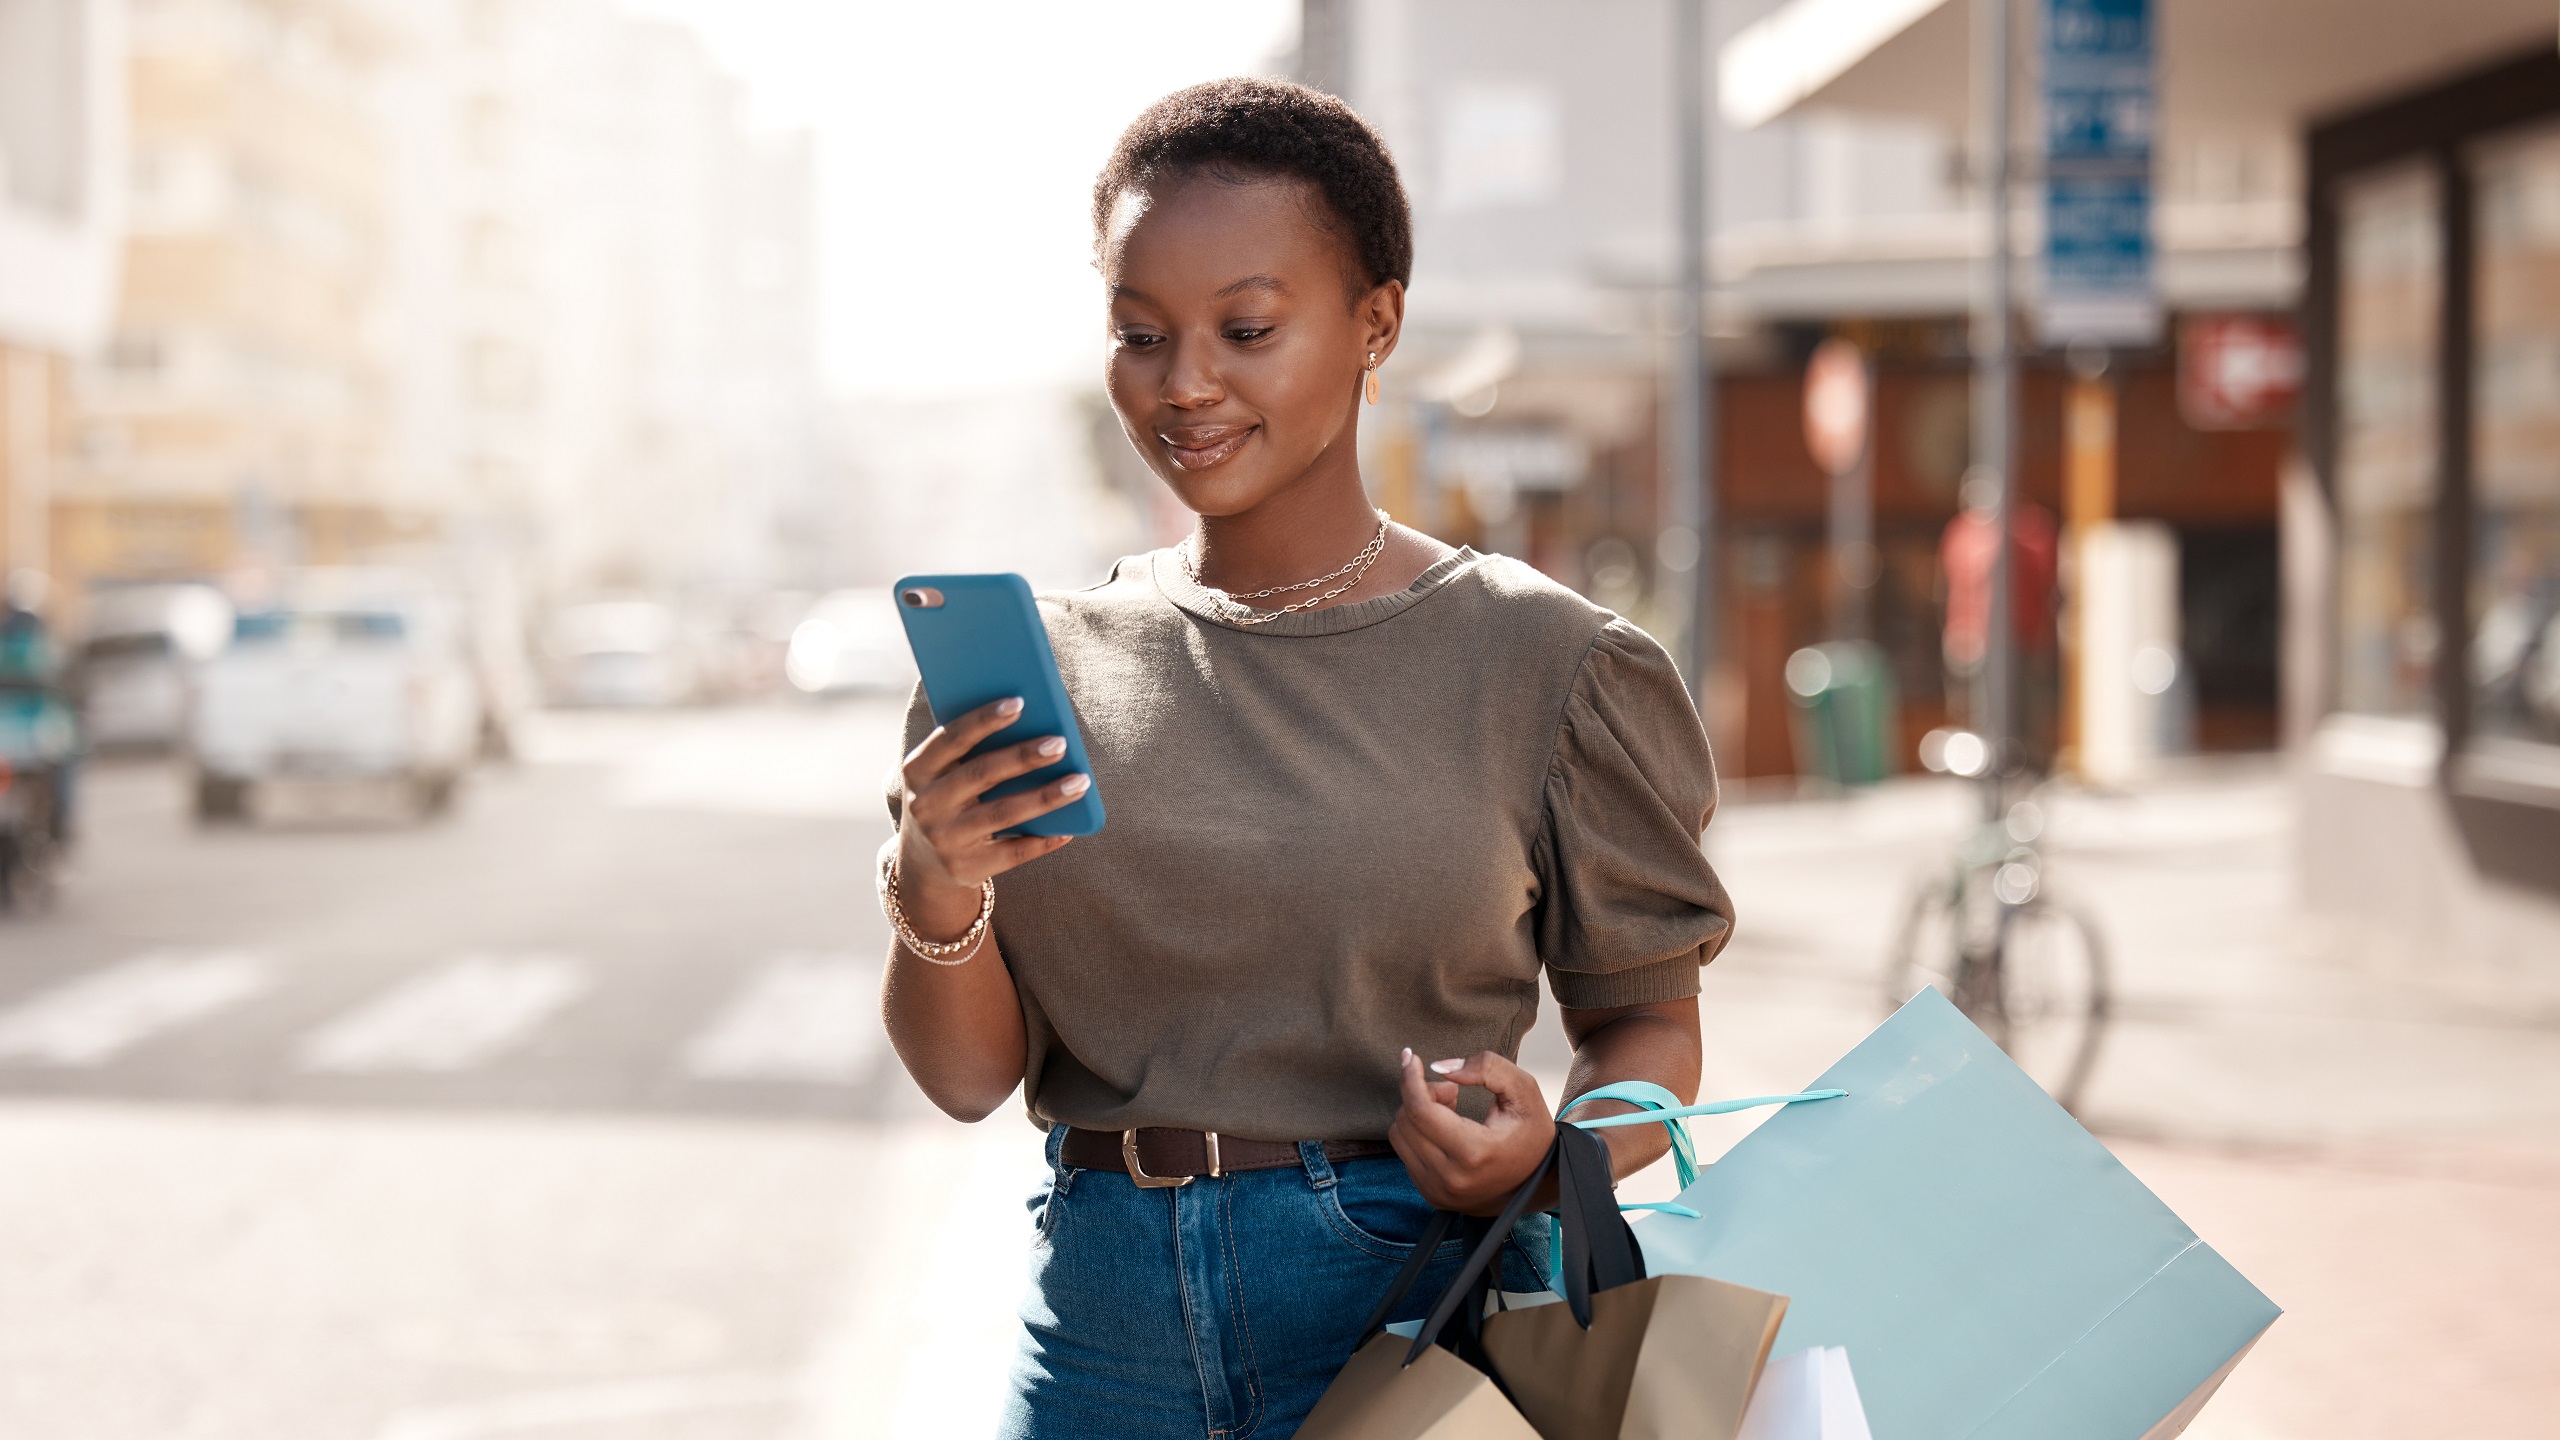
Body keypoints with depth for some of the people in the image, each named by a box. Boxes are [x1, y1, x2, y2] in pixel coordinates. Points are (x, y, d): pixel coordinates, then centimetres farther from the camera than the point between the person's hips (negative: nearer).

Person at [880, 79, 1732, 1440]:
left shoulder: (1541, 663, -4)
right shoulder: (1037, 664, 3)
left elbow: (1646, 1020, 3)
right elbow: (968, 1072, 2)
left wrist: (1546, 1150, -17)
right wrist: (934, 901, -17)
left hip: (1410, 1289, -2)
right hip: (1104, 1319, 3)